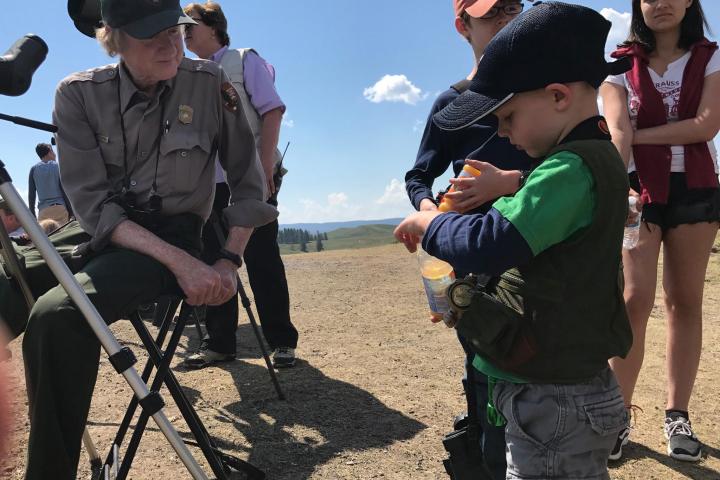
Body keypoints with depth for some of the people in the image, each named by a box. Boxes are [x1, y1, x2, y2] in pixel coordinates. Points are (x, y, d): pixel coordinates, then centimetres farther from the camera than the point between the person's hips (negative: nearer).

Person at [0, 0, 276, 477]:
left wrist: (230, 261, -6)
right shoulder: (79, 93, -3)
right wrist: (178, 261, -22)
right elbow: (92, 202, -11)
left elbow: (249, 183, 4)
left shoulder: (211, 85, -5)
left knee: (58, 314, -31)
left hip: (173, 232, -3)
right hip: (96, 230, 3)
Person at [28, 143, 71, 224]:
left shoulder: (34, 169, 9)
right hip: (60, 207, -1)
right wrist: (70, 210, 0)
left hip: (44, 209, 1)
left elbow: (31, 193, 6)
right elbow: (64, 190, -2)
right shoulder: (58, 166, 5)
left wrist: (32, 214, 10)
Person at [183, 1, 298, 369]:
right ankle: (219, 342, 14)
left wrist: (265, 166, -17)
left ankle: (281, 341, 4)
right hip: (209, 182, 6)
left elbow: (272, 111, -6)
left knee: (262, 258, -5)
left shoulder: (244, 60, 5)